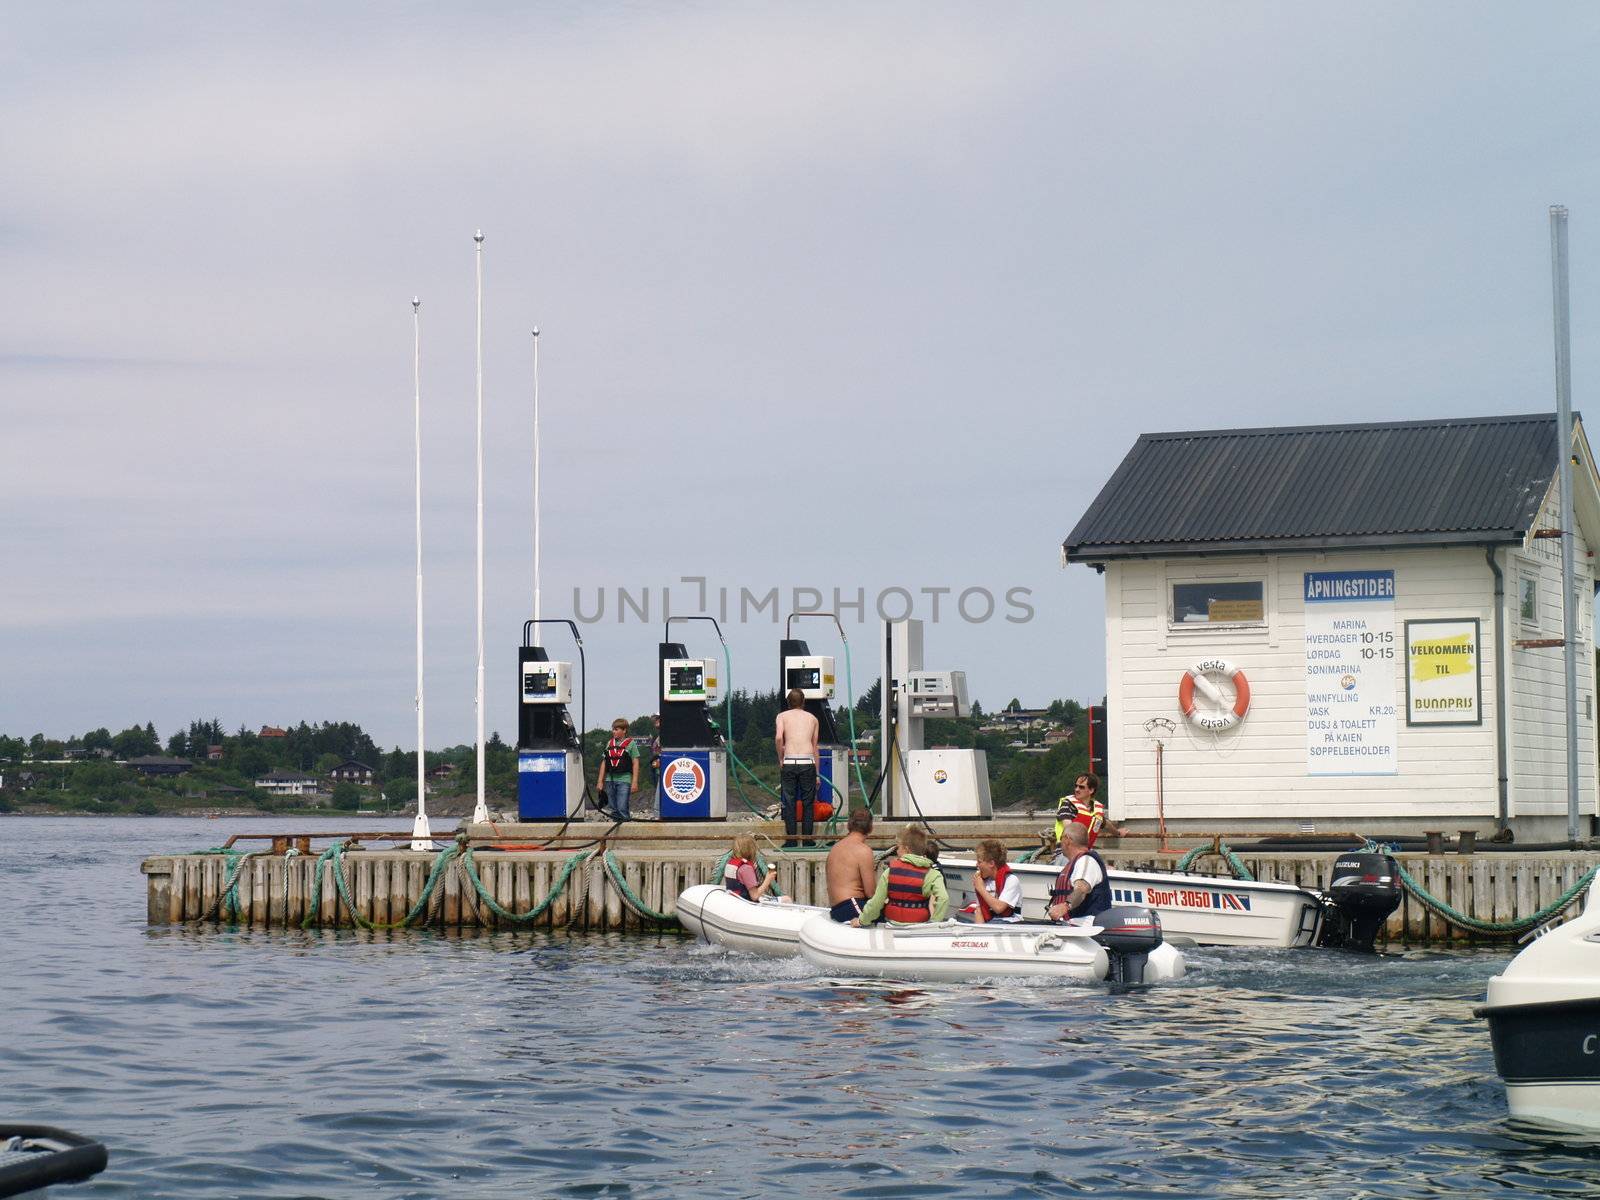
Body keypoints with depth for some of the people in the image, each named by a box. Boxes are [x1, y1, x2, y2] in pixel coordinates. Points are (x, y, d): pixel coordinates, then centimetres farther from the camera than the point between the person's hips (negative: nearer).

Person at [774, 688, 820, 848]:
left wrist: (780, 758, 4)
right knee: (808, 802, 8)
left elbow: (778, 737, -10)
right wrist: (816, 773, 21)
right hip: (808, 763, 1)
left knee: (789, 803, 5)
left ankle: (791, 840, 5)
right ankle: (807, 839, 8)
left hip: (789, 763, -1)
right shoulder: (813, 718, 16)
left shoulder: (782, 716, 9)